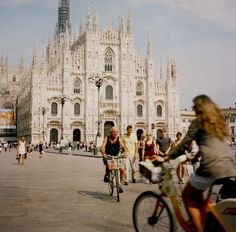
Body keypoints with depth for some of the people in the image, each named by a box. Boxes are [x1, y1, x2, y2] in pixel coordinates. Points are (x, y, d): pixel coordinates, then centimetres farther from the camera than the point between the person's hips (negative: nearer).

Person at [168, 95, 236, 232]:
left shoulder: (198, 122, 0)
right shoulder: (218, 121, 21)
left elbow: (184, 145, -3)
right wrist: (197, 155, 41)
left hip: (212, 167, -7)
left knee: (188, 195, 13)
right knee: (197, 194, 26)